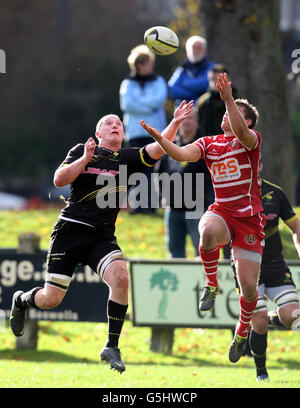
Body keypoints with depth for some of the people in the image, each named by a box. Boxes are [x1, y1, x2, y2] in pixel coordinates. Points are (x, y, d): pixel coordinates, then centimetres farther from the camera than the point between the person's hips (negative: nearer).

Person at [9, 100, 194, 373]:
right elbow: (59, 179, -4)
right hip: (71, 229, -2)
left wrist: (175, 123, -16)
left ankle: (112, 348, -15)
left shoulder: (126, 158, 9)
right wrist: (85, 159, -13)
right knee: (51, 299, -3)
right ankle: (21, 300, 35)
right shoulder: (81, 151, 6)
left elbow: (157, 149, -5)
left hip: (103, 236, 2)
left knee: (120, 276, -26)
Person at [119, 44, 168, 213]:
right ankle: (137, 204, -5)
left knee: (150, 168, -7)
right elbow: (127, 104, -3)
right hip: (135, 131, 0)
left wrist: (139, 102, -6)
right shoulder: (128, 83, 12)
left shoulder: (159, 81, 13)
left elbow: (160, 98, -6)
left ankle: (149, 204, -7)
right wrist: (150, 106, -7)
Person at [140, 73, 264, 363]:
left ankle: (242, 332, 27)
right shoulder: (208, 143, 11)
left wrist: (228, 98, -37)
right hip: (221, 212, 2)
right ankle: (211, 285, -14)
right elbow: (183, 154, -7)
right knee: (209, 232, -39)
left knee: (248, 286, -3)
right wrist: (159, 138, -22)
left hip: (249, 219, -2)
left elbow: (241, 133, -26)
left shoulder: (251, 140, -2)